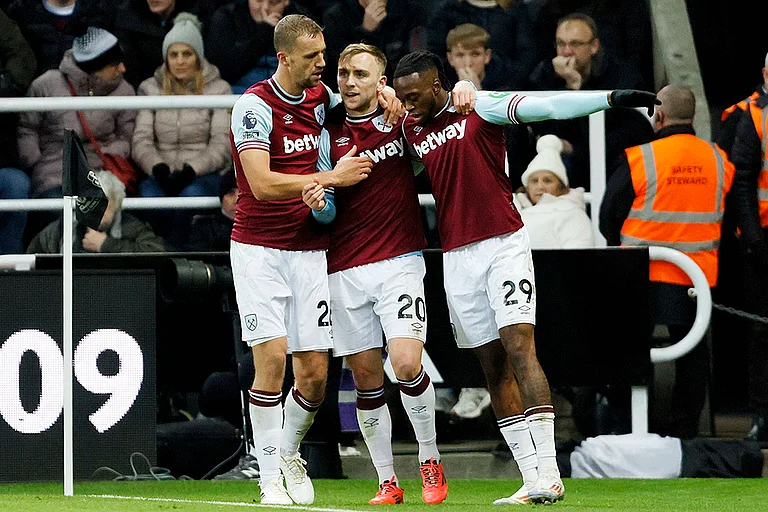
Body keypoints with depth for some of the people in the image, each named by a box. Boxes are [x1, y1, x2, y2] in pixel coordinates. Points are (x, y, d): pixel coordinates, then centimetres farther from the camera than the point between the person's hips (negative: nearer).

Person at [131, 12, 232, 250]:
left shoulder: (218, 90, 9)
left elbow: (223, 143, 0)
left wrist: (192, 169, -17)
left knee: (191, 194, -38)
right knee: (150, 195, -35)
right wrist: (157, 167, -16)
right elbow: (141, 140, 6)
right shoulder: (150, 89, 16)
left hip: (203, 175, -1)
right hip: (160, 176, 1)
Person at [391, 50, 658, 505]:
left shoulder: (480, 108, -3)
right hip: (457, 258, 5)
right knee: (493, 365, 2)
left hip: (504, 244, -5)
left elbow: (542, 106, -11)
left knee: (519, 347, -16)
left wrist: (611, 99, -21)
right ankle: (533, 481, 1)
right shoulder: (410, 130, 12)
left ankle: (548, 474, -20)